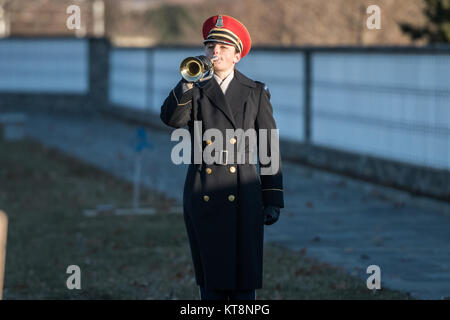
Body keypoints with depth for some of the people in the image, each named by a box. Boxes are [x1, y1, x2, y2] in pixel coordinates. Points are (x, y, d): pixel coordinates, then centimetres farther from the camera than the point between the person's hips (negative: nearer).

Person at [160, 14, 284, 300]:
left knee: (244, 278, -5)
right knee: (211, 278, 3)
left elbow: (269, 148, 7)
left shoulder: (256, 93, 9)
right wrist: (190, 79, -21)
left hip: (243, 198, -1)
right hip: (203, 197, 1)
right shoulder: (194, 92, 10)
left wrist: (273, 200, 2)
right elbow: (172, 118, -11)